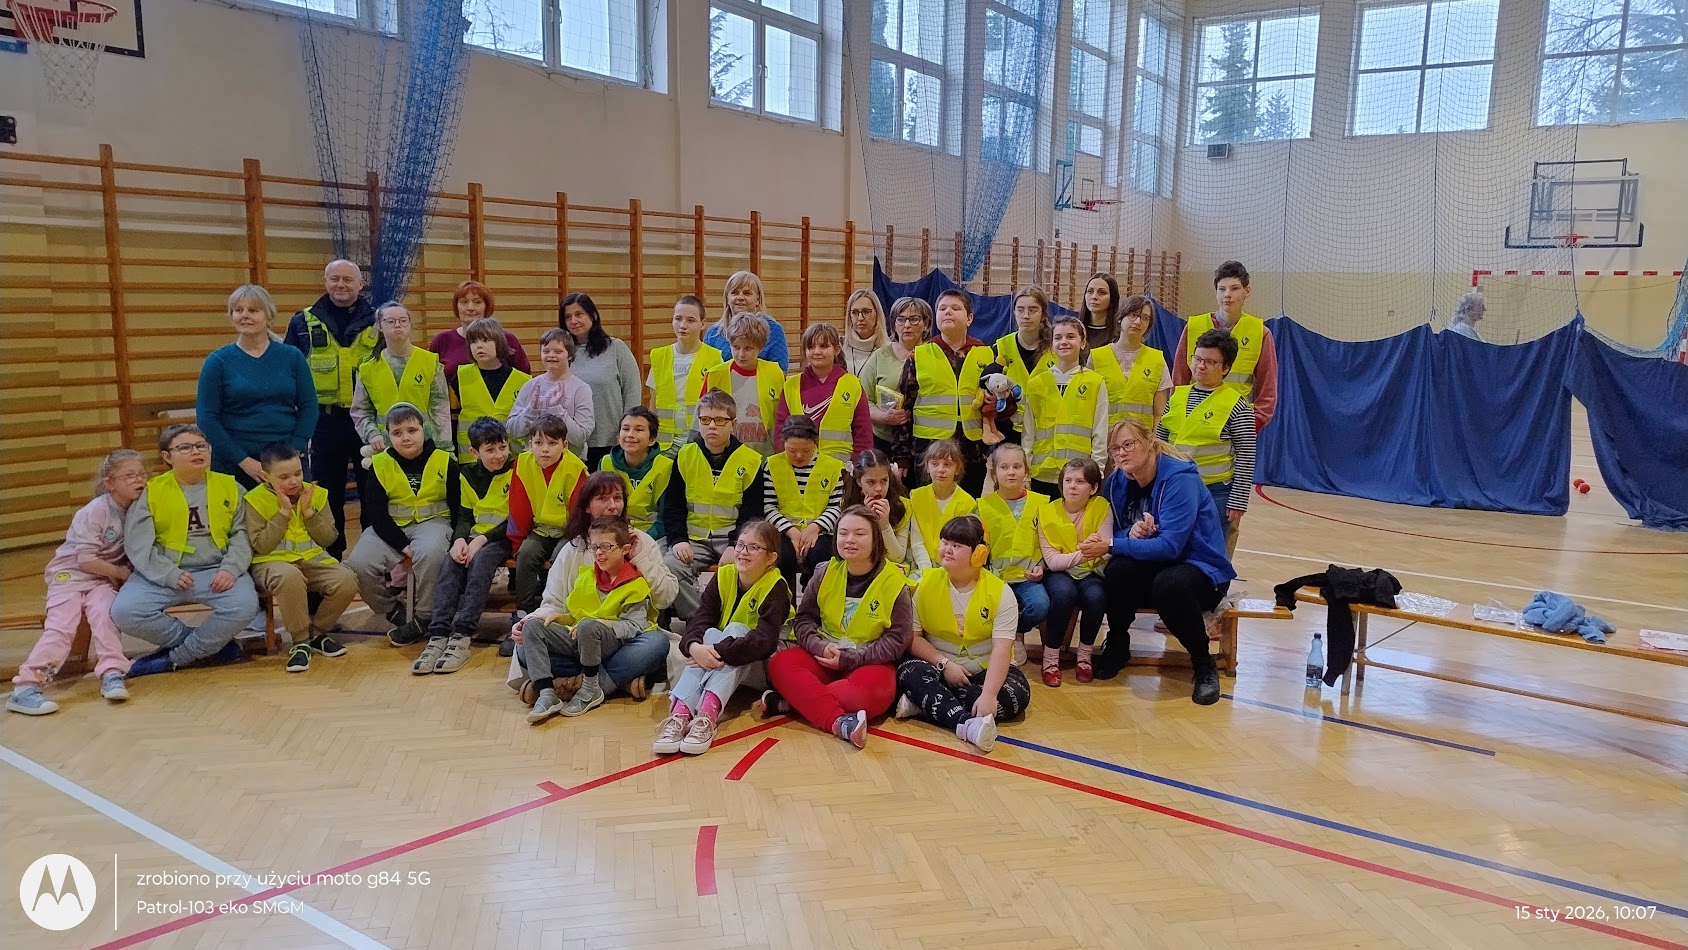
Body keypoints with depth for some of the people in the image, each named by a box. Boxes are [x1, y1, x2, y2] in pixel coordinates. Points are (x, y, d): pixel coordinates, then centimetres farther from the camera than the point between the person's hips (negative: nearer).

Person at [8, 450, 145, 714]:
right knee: (60, 626, -19)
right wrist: (121, 573, -11)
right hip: (70, 574, -3)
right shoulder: (94, 512, -17)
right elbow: (86, 561, -18)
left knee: (104, 613, -26)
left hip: (103, 579, 3)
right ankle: (24, 688, -23)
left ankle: (111, 675, -28)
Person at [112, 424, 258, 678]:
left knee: (245, 605, -29)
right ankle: (213, 644, -8)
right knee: (124, 611, -25)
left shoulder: (230, 487, 8)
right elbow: (138, 546, -2)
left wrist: (230, 569, -15)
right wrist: (171, 575, -16)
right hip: (161, 574, 0)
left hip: (216, 571, 0)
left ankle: (172, 659, -8)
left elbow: (241, 534, 4)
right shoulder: (151, 491, 4)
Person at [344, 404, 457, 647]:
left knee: (430, 553, -37)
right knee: (359, 564, -23)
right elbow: (376, 513, -6)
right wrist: (402, 545, -19)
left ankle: (422, 618, -16)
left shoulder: (444, 462, -3)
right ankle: (394, 612, 3)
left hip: (432, 522, -2)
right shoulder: (380, 465, -1)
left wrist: (456, 538, -16)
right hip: (390, 527, 2)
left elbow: (459, 507, 1)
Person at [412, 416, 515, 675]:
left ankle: (462, 639, -39)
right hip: (475, 536, 5)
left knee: (480, 561, -33)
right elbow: (464, 515, 9)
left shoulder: (515, 472, -5)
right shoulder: (467, 474, 10)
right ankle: (438, 637, -34)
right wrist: (460, 539, -13)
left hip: (503, 538, -4)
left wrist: (482, 539, -19)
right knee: (450, 563, -25)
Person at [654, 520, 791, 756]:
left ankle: (708, 714, -49)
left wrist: (719, 652, -41)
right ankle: (681, 711, -45)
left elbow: (765, 640, -31)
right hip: (719, 666, 4)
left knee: (735, 629, -30)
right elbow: (700, 619, -15)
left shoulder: (775, 588, -17)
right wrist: (694, 647, -38)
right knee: (711, 634, -27)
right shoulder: (723, 576, -4)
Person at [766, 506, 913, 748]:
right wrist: (820, 647, -17)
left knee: (868, 693, -38)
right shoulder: (826, 572, 2)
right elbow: (803, 619, 5)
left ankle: (793, 701, -23)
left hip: (868, 662, -4)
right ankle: (840, 722, -39)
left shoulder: (894, 582, -9)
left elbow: (897, 639, -9)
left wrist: (849, 660, -17)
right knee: (780, 664, -25)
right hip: (824, 656, 4)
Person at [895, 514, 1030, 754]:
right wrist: (944, 664, -20)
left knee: (1018, 694, -28)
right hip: (939, 666, 1)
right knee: (909, 672, -29)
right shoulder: (926, 583, -6)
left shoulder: (1000, 592, -13)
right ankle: (966, 724, -50)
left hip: (985, 670, 0)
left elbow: (1001, 649, -22)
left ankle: (926, 703, -28)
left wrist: (988, 695, -36)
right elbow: (912, 637, -5)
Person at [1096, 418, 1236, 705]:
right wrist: (1130, 534, -23)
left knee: (1168, 585, -38)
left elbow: (1170, 545, -29)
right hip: (1152, 569, 5)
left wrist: (1112, 545, -31)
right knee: (1118, 570, -28)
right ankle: (1117, 645, -2)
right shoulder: (1116, 483, -2)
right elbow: (1111, 534, 0)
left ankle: (1204, 665, -14)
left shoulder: (1180, 479, -21)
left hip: (1202, 571, -5)